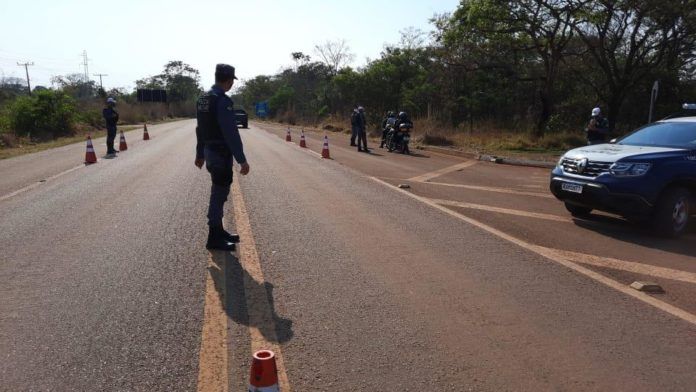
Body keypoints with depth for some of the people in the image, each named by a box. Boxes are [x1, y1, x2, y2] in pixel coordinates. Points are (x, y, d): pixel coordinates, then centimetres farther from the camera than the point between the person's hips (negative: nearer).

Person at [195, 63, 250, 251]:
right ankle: (214, 238, 6)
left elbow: (200, 129, 17)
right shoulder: (223, 101, -18)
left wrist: (200, 153, 25)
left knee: (219, 192, 19)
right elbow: (231, 133, -23)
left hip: (209, 151, 9)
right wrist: (242, 160, -22)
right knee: (219, 194, -2)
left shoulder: (203, 99, 11)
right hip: (221, 154, -9)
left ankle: (218, 231, 29)